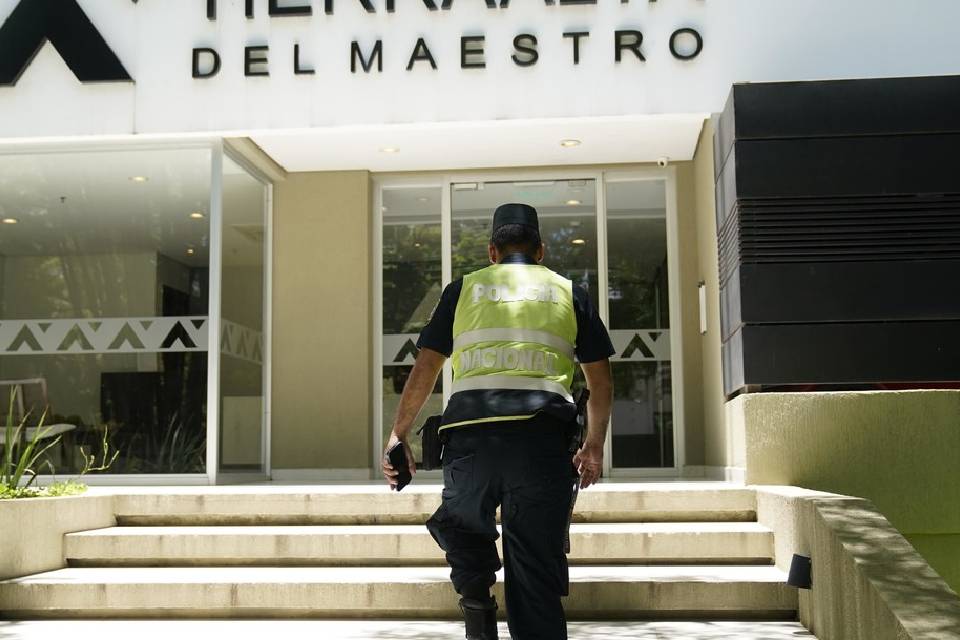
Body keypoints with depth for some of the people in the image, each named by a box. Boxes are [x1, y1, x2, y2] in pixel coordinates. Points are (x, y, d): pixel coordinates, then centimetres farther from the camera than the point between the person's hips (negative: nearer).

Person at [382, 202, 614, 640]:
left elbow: (425, 368, 12)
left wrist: (398, 434, 16)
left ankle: (476, 600, -2)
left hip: (470, 428, 0)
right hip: (544, 433, 0)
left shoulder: (464, 289, 17)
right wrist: (594, 445, 20)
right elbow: (601, 381, 15)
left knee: (462, 522, 22)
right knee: (537, 561, 4)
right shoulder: (569, 292, 18)